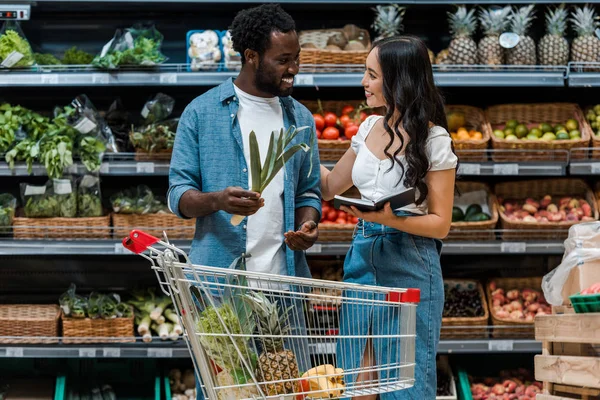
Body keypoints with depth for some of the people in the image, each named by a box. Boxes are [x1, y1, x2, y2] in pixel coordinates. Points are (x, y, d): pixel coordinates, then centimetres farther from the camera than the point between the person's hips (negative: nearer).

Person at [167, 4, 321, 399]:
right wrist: (217, 200, -22)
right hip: (220, 279, -3)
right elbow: (179, 194, -1)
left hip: (283, 279, 3)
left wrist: (308, 226, -4)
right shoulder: (203, 112, 1)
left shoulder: (301, 118, 13)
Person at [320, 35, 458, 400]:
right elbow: (331, 187, 20)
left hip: (409, 266, -6)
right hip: (362, 258, 6)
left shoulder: (433, 139, -9)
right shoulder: (370, 128, 9)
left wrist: (391, 219, -24)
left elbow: (440, 223, -9)